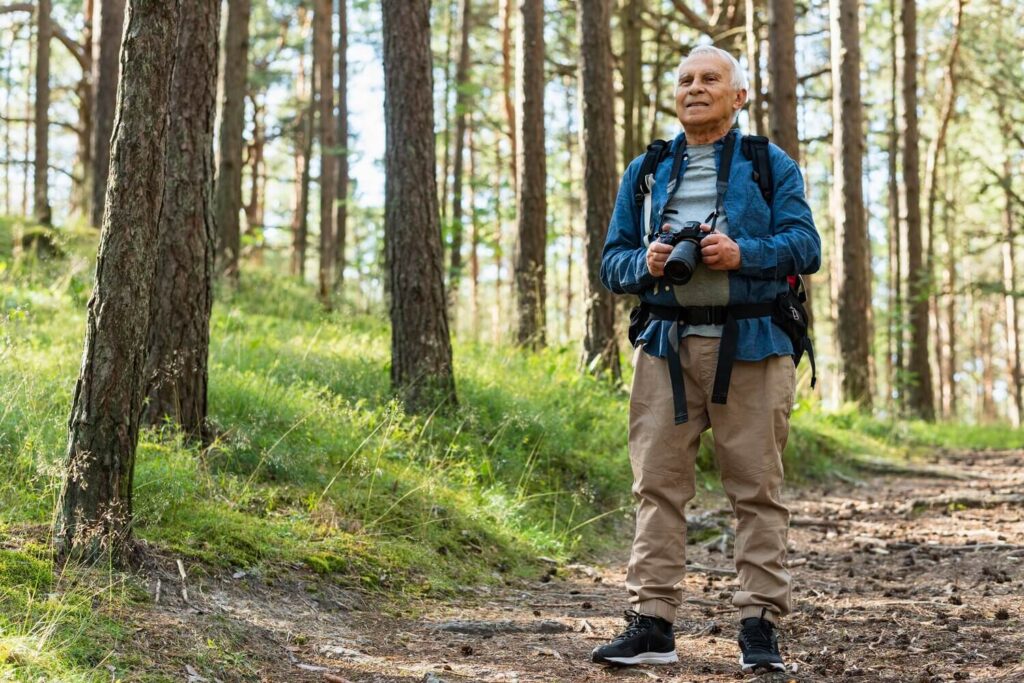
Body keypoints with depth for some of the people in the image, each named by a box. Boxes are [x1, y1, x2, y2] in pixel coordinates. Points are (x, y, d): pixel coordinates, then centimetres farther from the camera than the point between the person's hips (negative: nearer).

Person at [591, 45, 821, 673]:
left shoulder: (771, 166, 9)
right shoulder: (645, 172, 18)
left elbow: (805, 245, -1)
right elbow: (612, 260, 16)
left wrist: (743, 253, -18)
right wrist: (645, 263, -6)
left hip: (750, 345, -3)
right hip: (666, 345, 3)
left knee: (757, 488, -1)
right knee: (658, 484, -1)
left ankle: (761, 626, 3)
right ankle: (652, 623, 2)